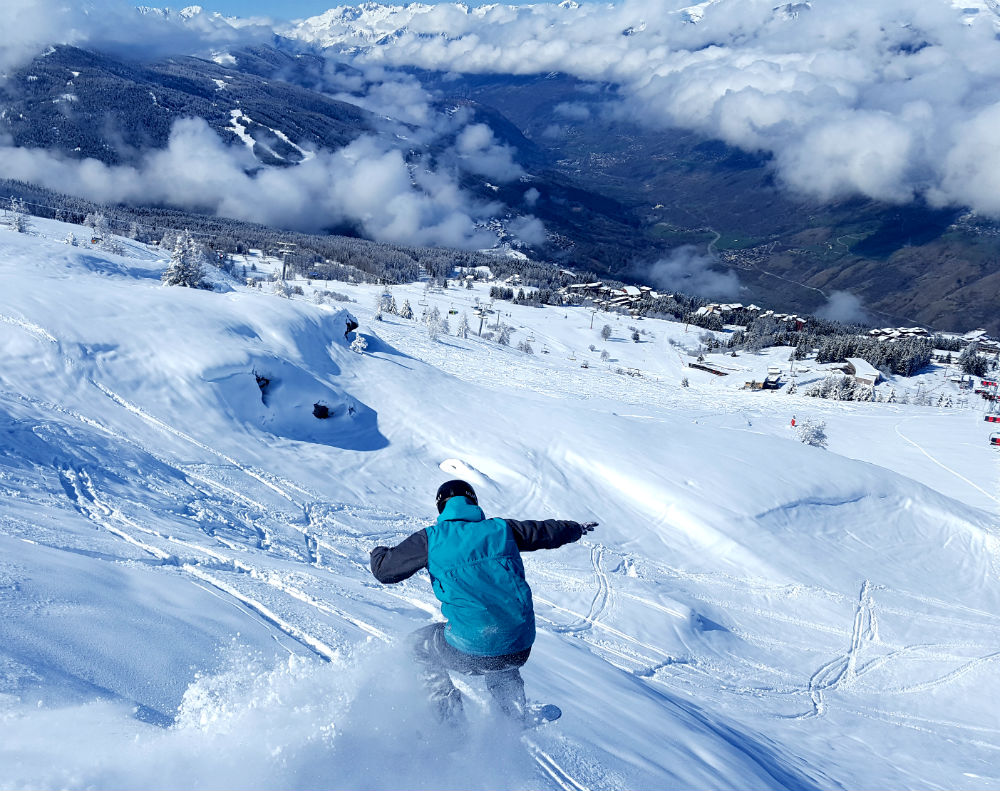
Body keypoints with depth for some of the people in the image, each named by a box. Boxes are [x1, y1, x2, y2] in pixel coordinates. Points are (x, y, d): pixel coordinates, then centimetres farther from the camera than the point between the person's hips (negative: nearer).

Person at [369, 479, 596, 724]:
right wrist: (578, 528, 43)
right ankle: (515, 715, 45)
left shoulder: (431, 539, 0)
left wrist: (378, 552, 29)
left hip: (470, 651, -4)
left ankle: (451, 721, 26)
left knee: (420, 644, 27)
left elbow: (384, 569, 5)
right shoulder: (500, 529, 8)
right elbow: (548, 531, 22)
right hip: (519, 649, 4)